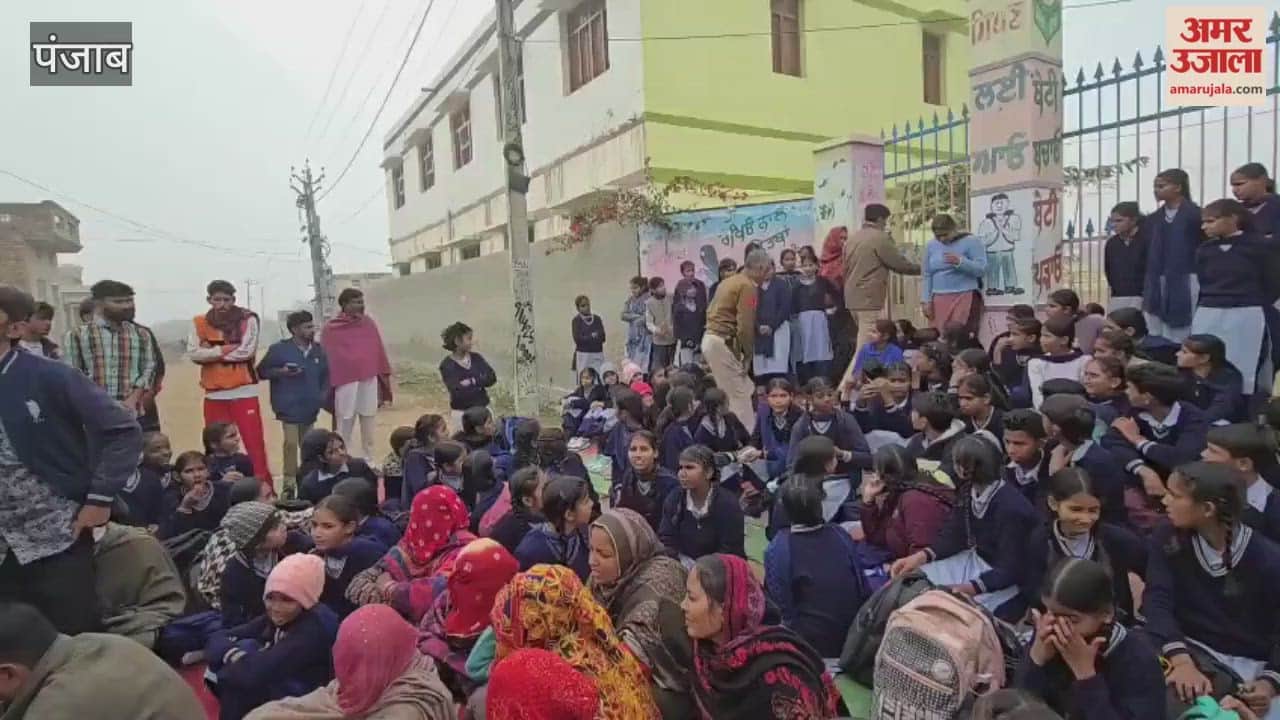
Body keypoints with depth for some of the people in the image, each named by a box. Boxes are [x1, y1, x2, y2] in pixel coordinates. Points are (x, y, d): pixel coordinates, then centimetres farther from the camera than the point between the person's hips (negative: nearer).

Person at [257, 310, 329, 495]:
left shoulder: (319, 350, 3)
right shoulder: (279, 349, -7)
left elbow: (325, 375, 14)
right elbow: (262, 371, 0)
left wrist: (322, 396, 3)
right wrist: (282, 371, -15)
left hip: (310, 407, 4)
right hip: (289, 406, -4)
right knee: (291, 442, -10)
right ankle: (289, 482, -1)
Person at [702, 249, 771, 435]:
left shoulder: (729, 282, 17)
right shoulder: (748, 286, -12)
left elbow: (711, 311, 19)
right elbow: (745, 326, -19)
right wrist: (748, 355, -6)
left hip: (711, 339, 10)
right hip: (724, 343, -10)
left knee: (730, 392, 16)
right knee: (740, 395, -3)